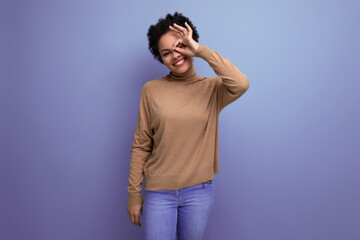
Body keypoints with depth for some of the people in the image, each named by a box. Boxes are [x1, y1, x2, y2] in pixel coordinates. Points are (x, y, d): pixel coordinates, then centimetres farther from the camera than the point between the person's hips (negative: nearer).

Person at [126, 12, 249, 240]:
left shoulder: (212, 88, -3)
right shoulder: (151, 90, -3)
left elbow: (241, 84, -26)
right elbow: (141, 145, -1)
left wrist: (201, 50, -19)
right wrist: (134, 193, 0)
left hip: (199, 191, 1)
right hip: (158, 192, 0)